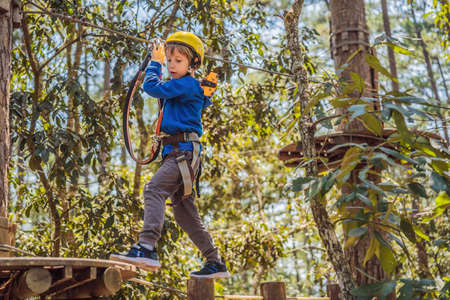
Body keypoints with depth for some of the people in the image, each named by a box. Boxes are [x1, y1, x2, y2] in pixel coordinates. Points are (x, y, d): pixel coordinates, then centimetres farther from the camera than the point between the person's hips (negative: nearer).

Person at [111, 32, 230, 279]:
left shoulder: (187, 84, -8)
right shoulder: (184, 87, 22)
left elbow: (152, 87, -13)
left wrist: (154, 63, 3)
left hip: (185, 151, -10)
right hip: (176, 152, 10)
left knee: (154, 189, -25)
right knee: (184, 211, 10)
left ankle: (147, 248, -36)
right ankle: (215, 263, 15)